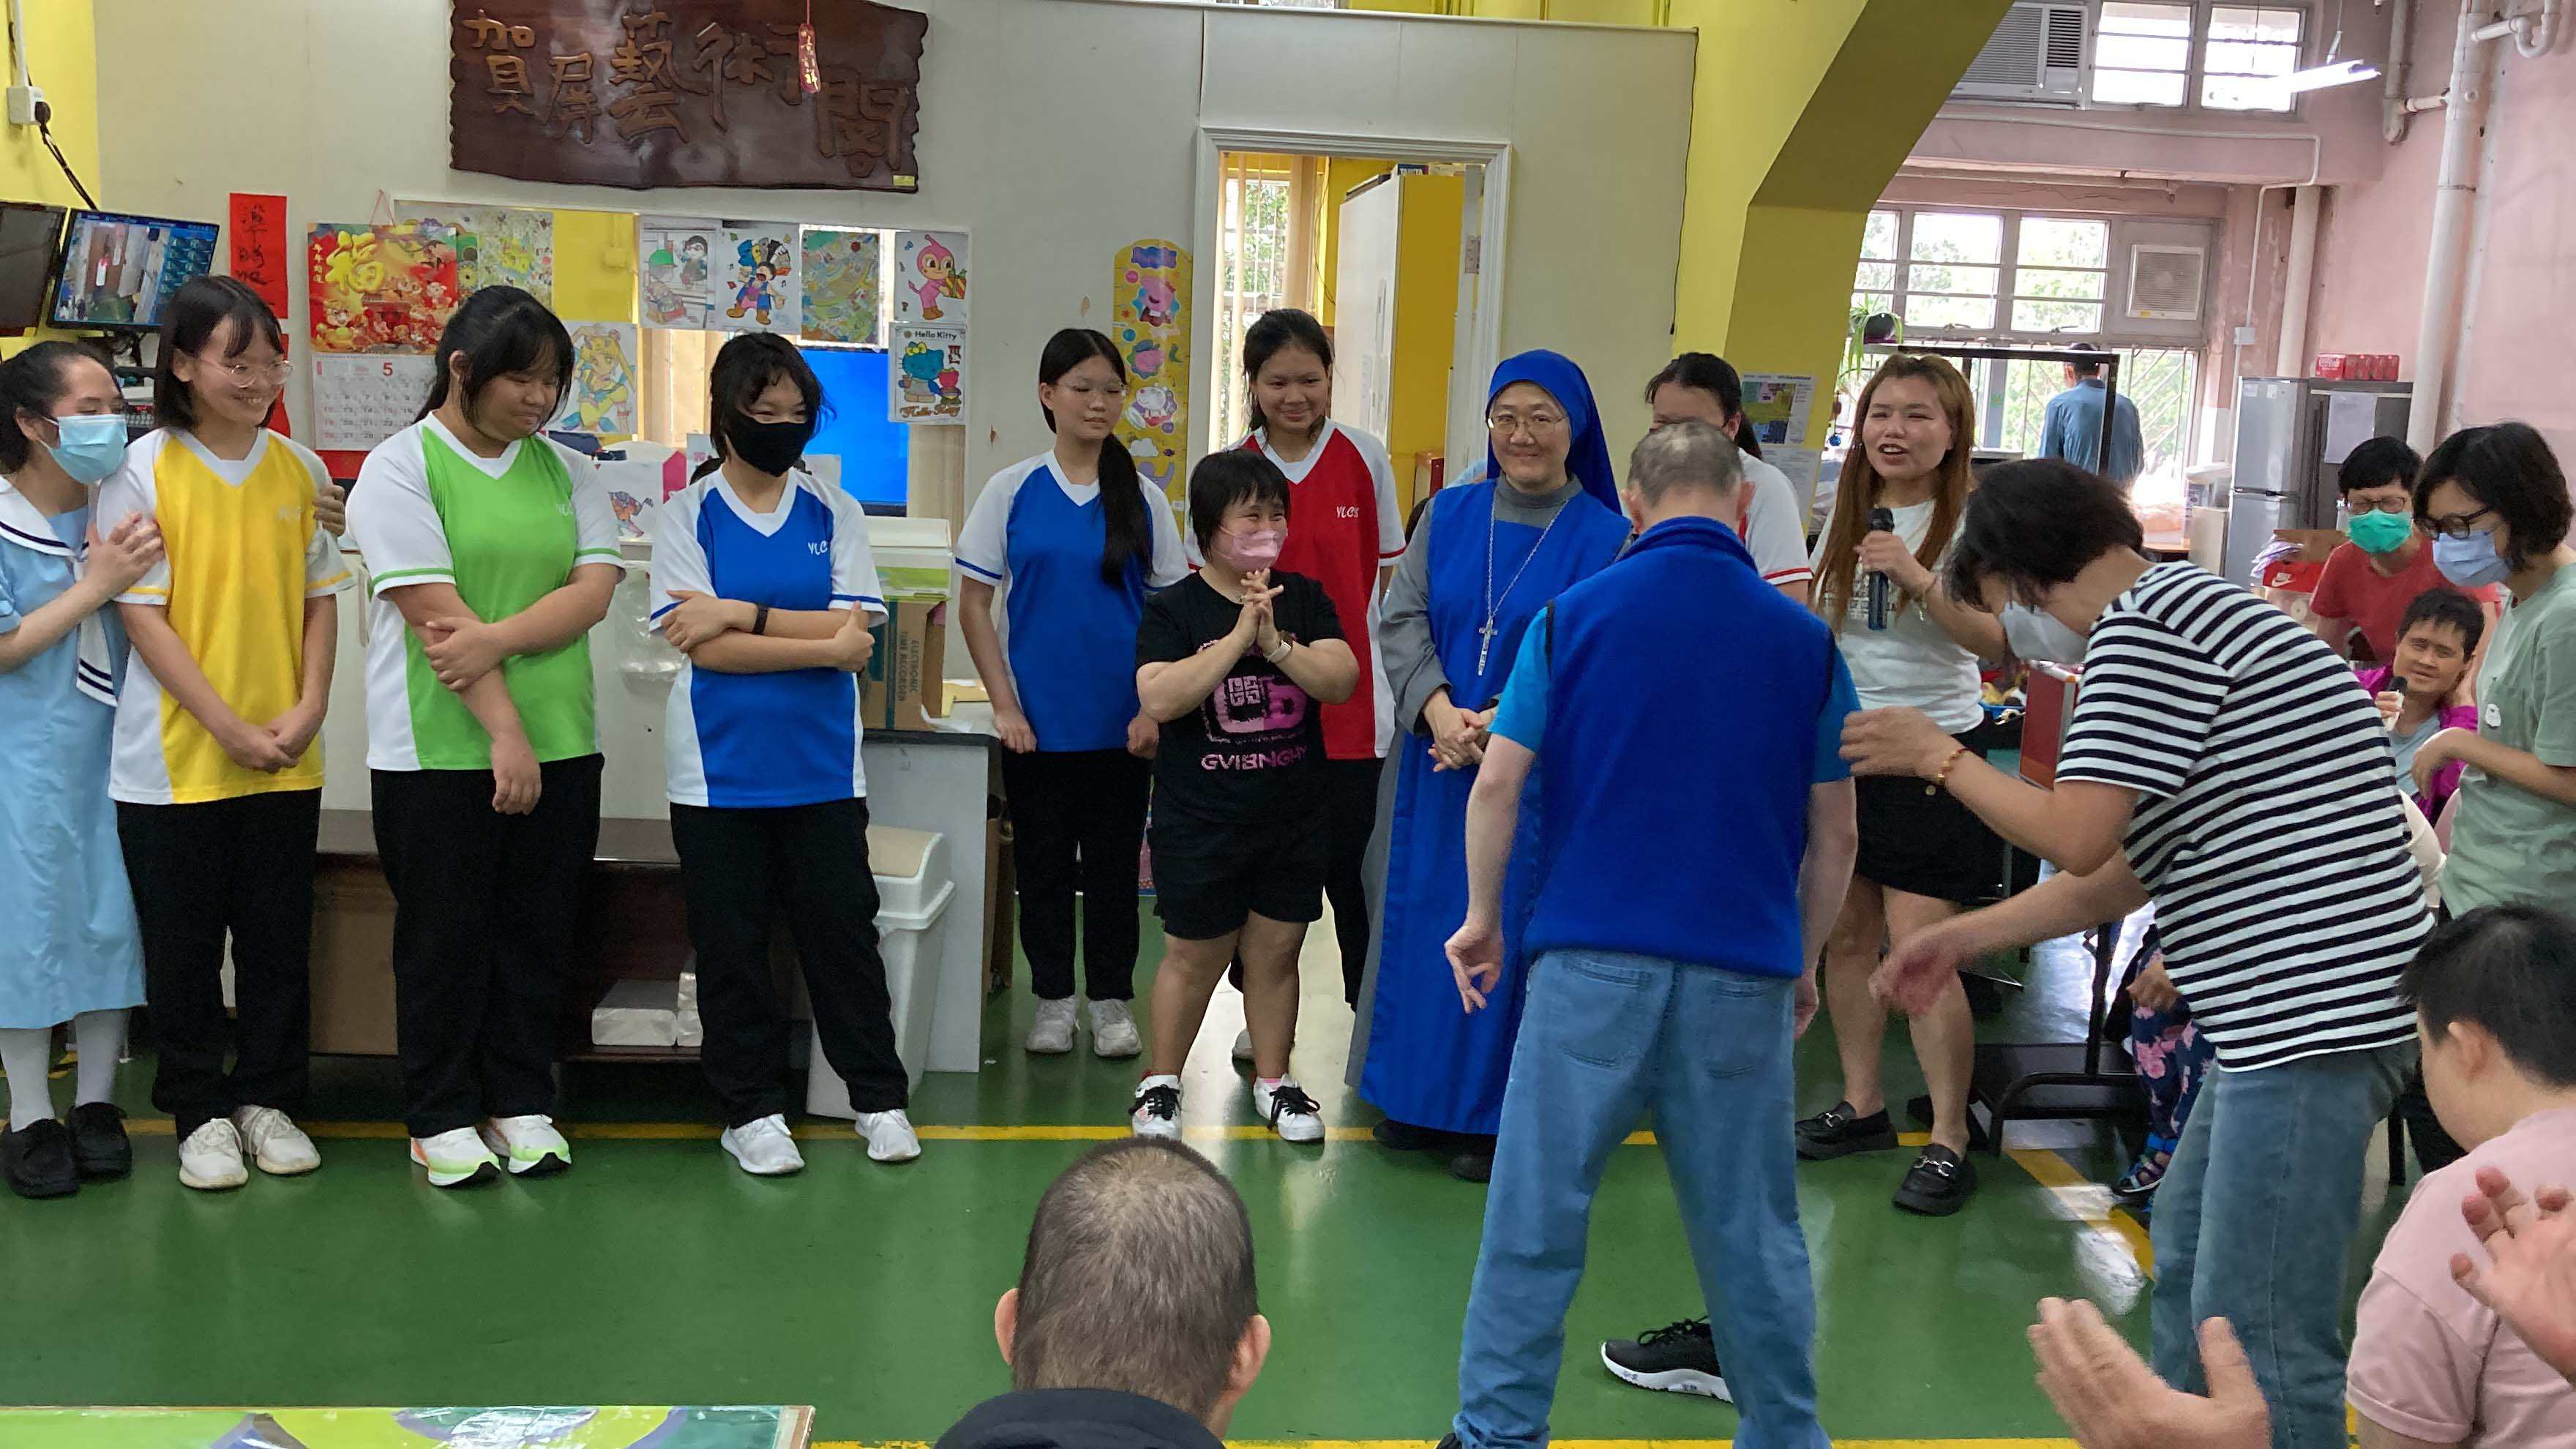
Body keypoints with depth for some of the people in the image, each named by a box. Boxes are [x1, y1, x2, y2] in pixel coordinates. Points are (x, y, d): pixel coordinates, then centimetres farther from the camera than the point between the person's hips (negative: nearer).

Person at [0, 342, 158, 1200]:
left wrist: (139, 577, -9)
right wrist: (94, 585, -19)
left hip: (114, 753, 4)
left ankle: (96, 1103, 22)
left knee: (113, 919, 7)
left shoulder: (122, 514, 3)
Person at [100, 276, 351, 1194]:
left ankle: (266, 1098, 25)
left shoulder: (299, 469, 4)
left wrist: (308, 709, -6)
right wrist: (228, 726, -14)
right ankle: (200, 1113, 21)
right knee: (184, 944, 7)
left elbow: (321, 600, 8)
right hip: (175, 757, -3)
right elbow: (142, 614, -9)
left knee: (280, 939, 10)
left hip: (286, 759, 3)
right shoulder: (143, 471, -6)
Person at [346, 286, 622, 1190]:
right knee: (445, 940, 6)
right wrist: (504, 732, -17)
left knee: (537, 936, 10)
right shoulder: (400, 469, -5)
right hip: (440, 751, -4)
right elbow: (438, 613, -13)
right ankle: (440, 1117, 19)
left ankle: (521, 1103, 24)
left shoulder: (565, 471, 10)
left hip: (559, 744, 4)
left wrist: (495, 640, -17)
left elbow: (595, 591, -1)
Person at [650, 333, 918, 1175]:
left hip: (822, 766, 1)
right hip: (719, 768, -1)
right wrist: (822, 645, -13)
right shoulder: (687, 516, 0)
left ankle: (879, 1096, 20)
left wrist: (745, 614, -14)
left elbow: (857, 634, -7)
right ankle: (751, 1107, 21)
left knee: (843, 926, 6)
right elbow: (703, 646, -13)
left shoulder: (835, 512, 6)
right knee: (731, 942, 7)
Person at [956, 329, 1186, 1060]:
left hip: (1123, 723, 1)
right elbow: (974, 603, 0)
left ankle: (1110, 1002, 22)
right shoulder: (1012, 491, -1)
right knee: (1044, 862, 9)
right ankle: (1053, 999, 23)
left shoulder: (1142, 499, 2)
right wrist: (1004, 703, -6)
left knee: (1114, 863, 8)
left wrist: (1155, 708, -4)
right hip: (1038, 720, -1)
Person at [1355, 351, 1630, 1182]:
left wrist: (1506, 723, -21)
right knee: (1422, 919, 10)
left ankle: (1493, 1114, 16)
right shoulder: (1449, 515, 6)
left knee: (1509, 930, 2)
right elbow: (1402, 618, 1)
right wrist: (1438, 709, -16)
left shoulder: (1606, 538, -5)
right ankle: (1416, 1096, 25)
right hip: (1437, 762, 4)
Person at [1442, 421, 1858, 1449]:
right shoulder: (1803, 639, 5)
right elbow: (1835, 837, 7)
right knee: (1751, 1229, 13)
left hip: (1592, 961, -1)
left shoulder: (1576, 615, 1)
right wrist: (1802, 967, 19)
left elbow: (1498, 784, -2)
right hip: (1744, 976, 2)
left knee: (1536, 1212, 6)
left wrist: (1482, 920, 10)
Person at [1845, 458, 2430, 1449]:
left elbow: (2078, 840, -17)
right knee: (2186, 1258, 22)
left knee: (2258, 1327, -6)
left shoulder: (2142, 624, -12)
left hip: (2318, 1013, -11)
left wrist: (1941, 758, -2)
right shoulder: (2184, 615, 20)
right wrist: (1964, 937, 23)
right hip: (2296, 1008, 11)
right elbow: (2127, 868, 22)